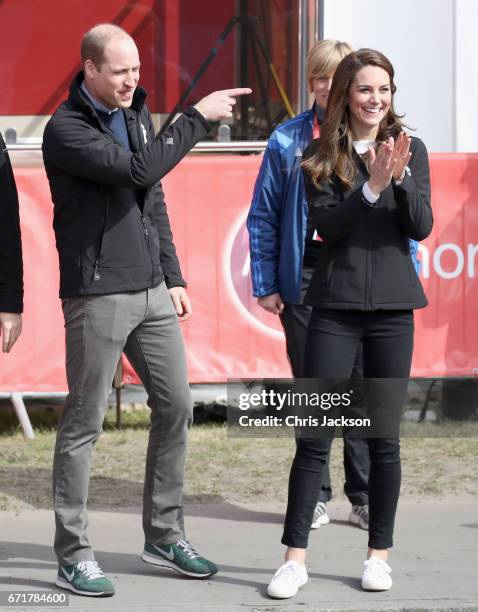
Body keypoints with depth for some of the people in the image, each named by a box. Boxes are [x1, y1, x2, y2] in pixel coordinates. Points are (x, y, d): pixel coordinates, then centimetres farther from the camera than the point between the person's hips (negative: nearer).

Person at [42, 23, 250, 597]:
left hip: (151, 292, 8)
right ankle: (73, 555, 8)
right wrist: (198, 116, -19)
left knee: (175, 407, 9)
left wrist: (172, 276, 14)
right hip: (97, 296, -7)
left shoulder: (135, 112, 12)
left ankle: (164, 535, 22)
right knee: (83, 423, -1)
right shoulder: (65, 130, -12)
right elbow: (139, 169, -24)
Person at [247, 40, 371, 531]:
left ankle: (365, 498, 11)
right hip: (306, 273, 0)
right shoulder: (288, 139, 4)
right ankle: (314, 496, 16)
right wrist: (265, 283, 0)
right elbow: (263, 216, 6)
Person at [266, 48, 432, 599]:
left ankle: (379, 552, 18)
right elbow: (327, 224, -9)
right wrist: (372, 185, -20)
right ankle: (295, 556, 1)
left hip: (392, 307, 1)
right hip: (335, 305, -1)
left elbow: (421, 228, -3)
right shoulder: (321, 157, 2)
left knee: (384, 436, 6)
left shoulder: (411, 149, 4)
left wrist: (401, 177, -18)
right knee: (314, 435, -3)